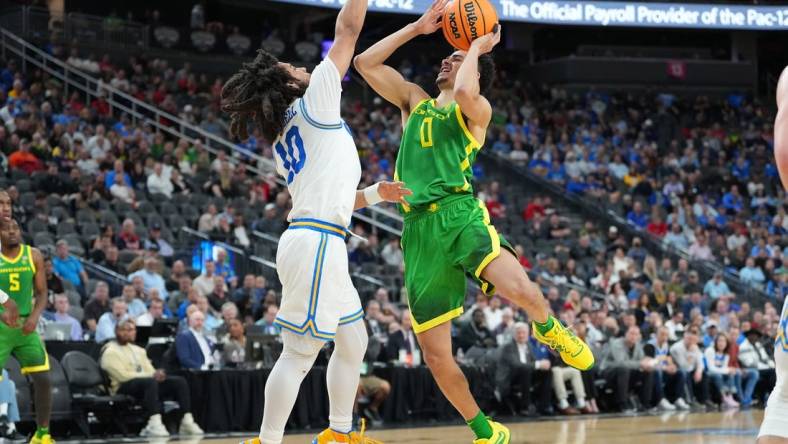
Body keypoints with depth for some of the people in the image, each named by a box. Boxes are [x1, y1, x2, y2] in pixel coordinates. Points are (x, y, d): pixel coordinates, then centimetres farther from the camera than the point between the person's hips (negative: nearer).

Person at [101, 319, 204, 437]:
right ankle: (154, 424, -52)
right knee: (150, 382, -39)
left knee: (179, 381, -11)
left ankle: (187, 422, -22)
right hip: (123, 389, -8)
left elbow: (150, 370, 18)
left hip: (147, 382, 8)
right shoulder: (111, 352, 0)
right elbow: (122, 375, -13)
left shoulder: (138, 350, 25)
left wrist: (157, 374, -9)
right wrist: (151, 375, -18)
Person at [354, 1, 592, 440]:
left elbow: (465, 94, -18)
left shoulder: (477, 109, 7)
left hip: (460, 214, -4)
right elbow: (365, 63, 18)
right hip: (420, 229, 4)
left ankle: (549, 329, 5)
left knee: (523, 292, -32)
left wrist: (477, 47, -2)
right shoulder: (415, 100, 23)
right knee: (436, 356, -1)